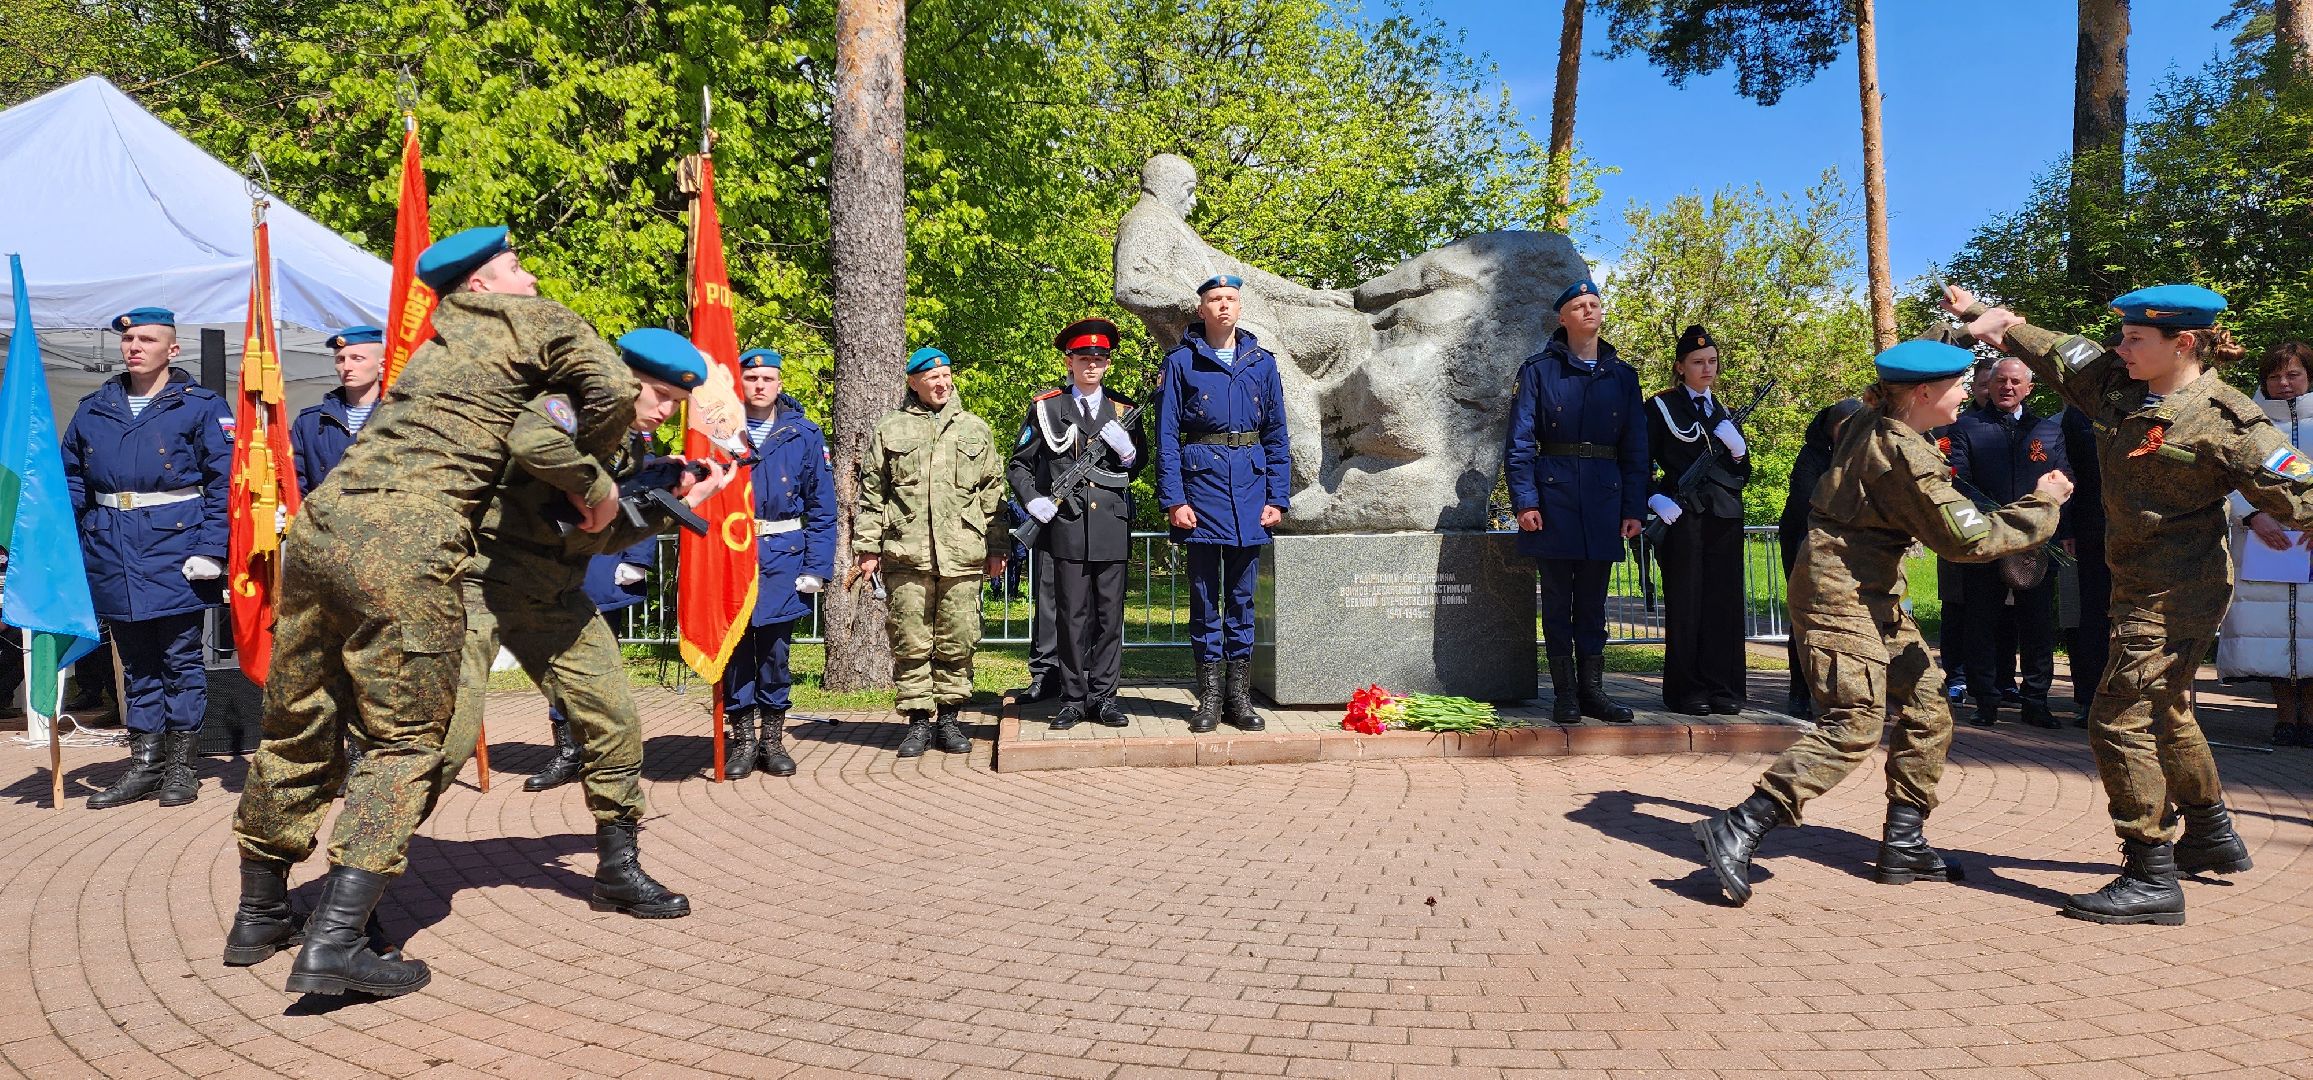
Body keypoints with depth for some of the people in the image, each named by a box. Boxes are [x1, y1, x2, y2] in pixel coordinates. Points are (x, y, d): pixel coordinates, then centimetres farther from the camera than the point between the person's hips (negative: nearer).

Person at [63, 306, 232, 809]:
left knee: (180, 659, 3)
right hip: (113, 558, 5)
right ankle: (143, 765, 19)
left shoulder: (201, 407, -3)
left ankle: (180, 766, 12)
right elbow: (72, 485, 16)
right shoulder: (93, 410, 12)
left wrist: (211, 549, -16)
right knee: (135, 663, 12)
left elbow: (224, 483, -8)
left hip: (175, 553, -5)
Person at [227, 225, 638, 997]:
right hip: (405, 548, -7)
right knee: (405, 741, 1)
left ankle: (259, 916, 33)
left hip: (321, 525, 8)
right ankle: (334, 945, -7)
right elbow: (612, 389, -4)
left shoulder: (437, 346, 30)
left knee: (299, 729, 18)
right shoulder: (532, 319, 9)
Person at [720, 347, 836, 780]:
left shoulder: (804, 435, 2)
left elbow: (822, 507, 3)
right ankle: (741, 738, 15)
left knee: (775, 648, 6)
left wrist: (817, 567, -5)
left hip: (782, 557, 0)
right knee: (735, 647, 4)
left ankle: (772, 738, 18)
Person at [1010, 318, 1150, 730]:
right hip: (1067, 526, -2)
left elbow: (1139, 465, 17)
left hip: (1113, 526, 2)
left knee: (1110, 614, 3)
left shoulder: (1123, 409, 14)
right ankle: (1073, 699, 8)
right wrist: (1032, 500, -6)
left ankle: (1104, 696, 11)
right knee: (1072, 615, 1)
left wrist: (1126, 449, -4)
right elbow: (1019, 463, 10)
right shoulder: (1046, 407, 8)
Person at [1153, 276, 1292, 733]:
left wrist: (1278, 497, 2)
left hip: (1251, 483, 2)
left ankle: (1239, 697, 15)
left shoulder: (1262, 362, 9)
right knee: (1204, 594, 2)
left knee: (1242, 595, 8)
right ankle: (1210, 698, 10)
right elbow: (1166, 437, -2)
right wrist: (1173, 499, -10)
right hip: (1201, 478, -2)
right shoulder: (1180, 362, 2)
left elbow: (1277, 435, 10)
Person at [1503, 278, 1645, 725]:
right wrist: (1524, 500, -13)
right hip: (1554, 490, -3)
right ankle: (1564, 693, 8)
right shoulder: (1540, 369, 1)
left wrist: (1634, 507, 3)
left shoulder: (1622, 376, 12)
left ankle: (1592, 689, 15)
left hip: (1605, 495, 3)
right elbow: (1520, 440, -4)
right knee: (1558, 597, 2)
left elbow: (1635, 448, 11)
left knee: (1593, 599, 8)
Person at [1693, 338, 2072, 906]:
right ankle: (1736, 831, -17)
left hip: (1875, 593, 10)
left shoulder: (1869, 422, 5)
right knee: (1854, 725, -14)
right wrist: (2041, 505, -7)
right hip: (1842, 592, -10)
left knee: (1926, 710, 12)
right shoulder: (1907, 455, -20)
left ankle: (1903, 844, 17)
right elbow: (1967, 538, -19)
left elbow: (1837, 421, 31)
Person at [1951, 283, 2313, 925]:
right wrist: (1989, 318, 13)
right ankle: (2212, 836, 45)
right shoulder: (2117, 385, 3)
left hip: (2173, 596, -9)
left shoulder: (2225, 421, -18)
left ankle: (2152, 880, -5)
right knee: (2163, 714, 25)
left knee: (2119, 720, -11)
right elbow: (2054, 354, 16)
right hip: (2141, 584, 9)